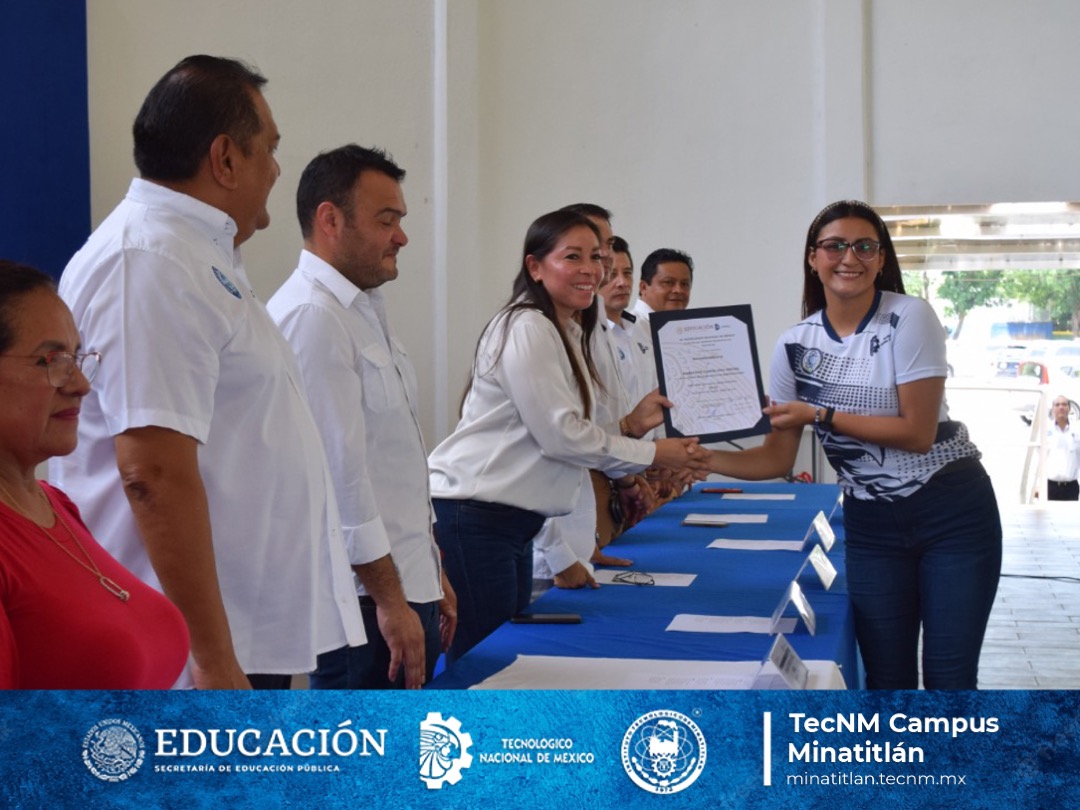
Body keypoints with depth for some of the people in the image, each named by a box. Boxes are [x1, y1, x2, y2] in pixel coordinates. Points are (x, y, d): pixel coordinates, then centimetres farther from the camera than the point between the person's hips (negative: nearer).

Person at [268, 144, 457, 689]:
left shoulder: (365, 310, 17)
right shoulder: (311, 316, -15)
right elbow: (339, 469, -19)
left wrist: (431, 572, 21)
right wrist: (389, 599, -18)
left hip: (404, 584, 9)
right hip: (366, 600, -9)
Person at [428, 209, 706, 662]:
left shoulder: (569, 335, 17)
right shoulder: (526, 329, -14)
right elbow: (559, 435, -17)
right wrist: (653, 454, -9)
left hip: (512, 521, 10)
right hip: (472, 518, -10)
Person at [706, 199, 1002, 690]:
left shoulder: (909, 319, -13)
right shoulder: (795, 346, -1)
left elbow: (918, 432, -17)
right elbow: (779, 457, 0)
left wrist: (820, 415, -19)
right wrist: (701, 460, -15)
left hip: (954, 513, -3)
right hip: (872, 525, 3)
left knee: (949, 679, 1)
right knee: (887, 678, 8)